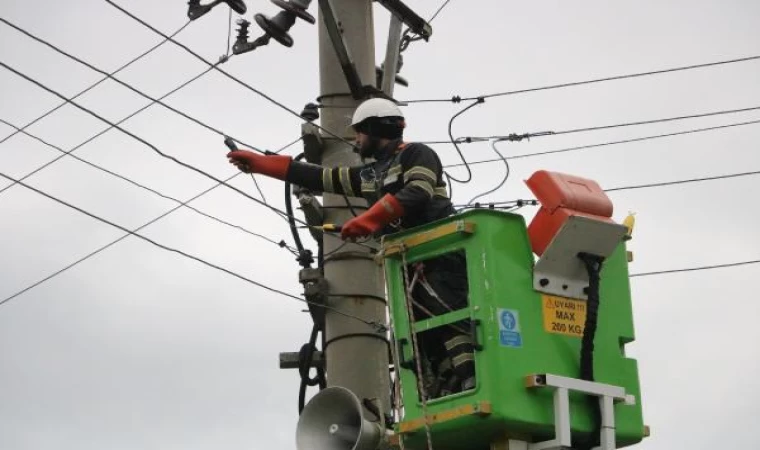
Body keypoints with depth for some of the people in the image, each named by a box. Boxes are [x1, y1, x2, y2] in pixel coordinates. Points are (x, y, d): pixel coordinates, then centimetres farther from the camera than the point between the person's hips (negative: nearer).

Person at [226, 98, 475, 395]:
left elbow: (417, 193, -16)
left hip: (441, 254, -8)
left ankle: (477, 386, -33)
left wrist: (366, 221, -21)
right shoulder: (369, 175, 25)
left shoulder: (417, 155, 3)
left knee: (448, 320, -24)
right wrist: (259, 163, 27)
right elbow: (318, 178, 27)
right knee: (427, 339, -2)